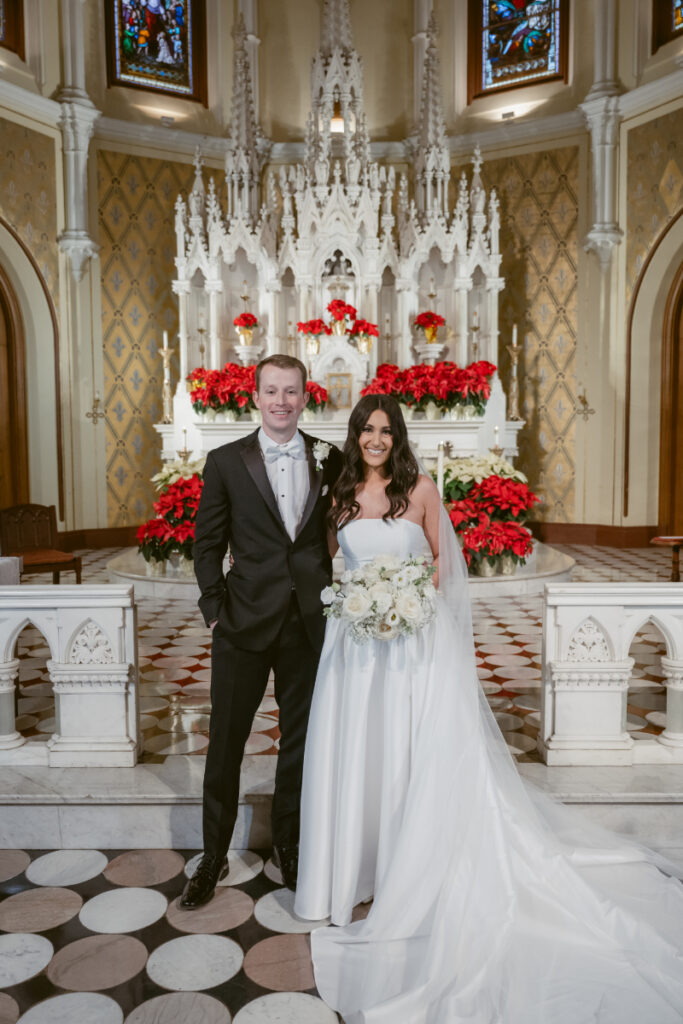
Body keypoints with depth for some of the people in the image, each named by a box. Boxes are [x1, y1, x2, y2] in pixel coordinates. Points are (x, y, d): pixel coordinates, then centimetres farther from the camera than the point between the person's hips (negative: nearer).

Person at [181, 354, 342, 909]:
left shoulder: (330, 459, 3)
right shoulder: (226, 461, -1)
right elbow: (207, 543, 1)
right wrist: (215, 607, -5)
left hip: (309, 623, 2)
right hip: (245, 623, -1)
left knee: (300, 740, 15)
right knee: (225, 742, 9)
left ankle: (290, 847, 36)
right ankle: (214, 857, 29)